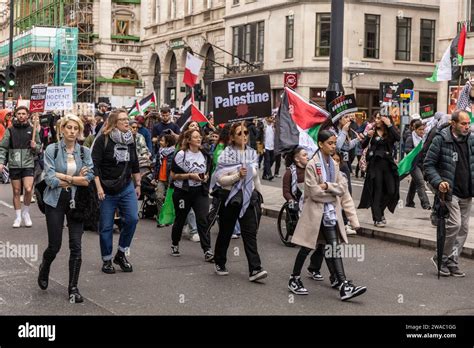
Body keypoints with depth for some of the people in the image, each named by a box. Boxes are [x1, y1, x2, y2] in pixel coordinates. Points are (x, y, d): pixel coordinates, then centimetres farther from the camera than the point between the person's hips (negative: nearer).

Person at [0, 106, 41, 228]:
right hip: (14, 165, 1)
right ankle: (18, 217, 18)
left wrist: (35, 147, -12)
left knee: (28, 189, -14)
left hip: (28, 164, -1)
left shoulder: (33, 130, 5)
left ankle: (25, 212, 9)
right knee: (16, 192, 7)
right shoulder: (10, 130, 4)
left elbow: (39, 148, 11)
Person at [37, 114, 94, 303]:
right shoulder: (52, 149, -5)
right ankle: (44, 268, 39)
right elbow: (50, 179, -14)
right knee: (54, 246, 5)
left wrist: (63, 176, -13)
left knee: (76, 246, -3)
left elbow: (89, 179, -9)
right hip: (55, 202, -1)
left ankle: (73, 288, 9)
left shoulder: (85, 152, 2)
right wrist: (77, 179, -11)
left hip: (76, 202, 2)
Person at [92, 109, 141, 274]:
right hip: (107, 190, -4)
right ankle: (107, 260, 18)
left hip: (126, 188, 4)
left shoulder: (130, 140, 8)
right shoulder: (103, 140, -9)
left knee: (132, 219, -8)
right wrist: (99, 187, -17)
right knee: (106, 226, 3)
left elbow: (135, 165, 18)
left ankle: (121, 254, 11)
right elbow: (94, 165, -12)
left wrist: (138, 184, 17)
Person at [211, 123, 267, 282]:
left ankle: (255, 269, -14)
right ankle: (220, 263, 31)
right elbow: (220, 179, -13)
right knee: (225, 232, 12)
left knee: (250, 233, -7)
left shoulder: (252, 153, 7)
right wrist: (238, 175, -25)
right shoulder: (226, 155, -6)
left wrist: (259, 197, 18)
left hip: (249, 198, 3)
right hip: (230, 198, -2)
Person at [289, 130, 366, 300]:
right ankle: (294, 279, 23)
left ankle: (343, 286, -8)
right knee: (307, 247, 5)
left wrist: (327, 186, -15)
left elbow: (342, 188, 3)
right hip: (315, 211, -5)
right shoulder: (312, 165, -10)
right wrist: (334, 192, -5)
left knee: (333, 248, -1)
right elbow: (314, 192, -16)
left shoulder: (333, 164, 10)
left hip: (330, 211, 5)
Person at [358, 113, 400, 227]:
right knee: (376, 191, 0)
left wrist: (389, 125, -16)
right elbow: (363, 146, -2)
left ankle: (380, 211, 23)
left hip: (388, 163, 2)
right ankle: (377, 219, 4)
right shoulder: (373, 132, 5)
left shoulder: (390, 132, 6)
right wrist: (368, 137, -20)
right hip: (375, 164, -2)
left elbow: (398, 138, -15)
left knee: (391, 190, 0)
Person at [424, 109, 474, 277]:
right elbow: (428, 164, -6)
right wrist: (438, 182, -19)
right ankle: (442, 258, 3)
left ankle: (452, 262, 19)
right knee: (454, 224, -15)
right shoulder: (441, 139, -9)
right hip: (450, 192, -6)